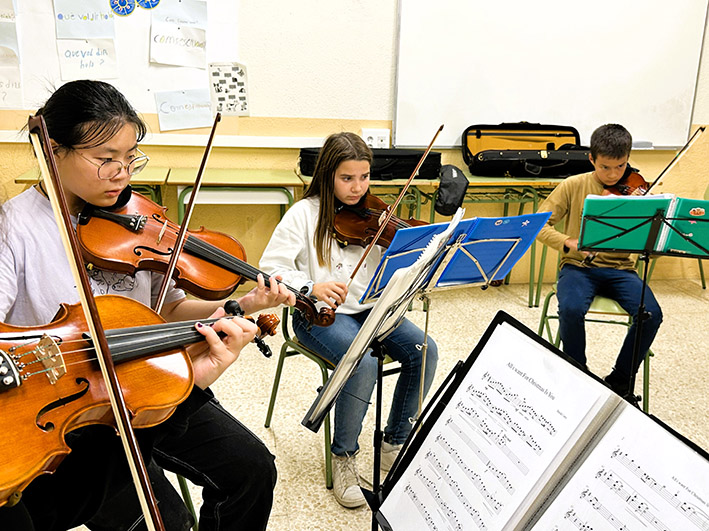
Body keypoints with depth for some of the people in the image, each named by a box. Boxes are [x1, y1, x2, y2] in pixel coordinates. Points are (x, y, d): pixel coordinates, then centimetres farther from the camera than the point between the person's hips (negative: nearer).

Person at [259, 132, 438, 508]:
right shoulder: (305, 214, -6)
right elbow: (269, 269, -11)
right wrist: (310, 286, -28)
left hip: (370, 307, 5)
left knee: (424, 351, -18)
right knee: (364, 362, -32)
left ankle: (394, 443, 4)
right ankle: (343, 457, -5)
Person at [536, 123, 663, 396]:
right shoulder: (573, 186, -1)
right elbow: (539, 225, -7)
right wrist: (570, 242, -24)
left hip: (620, 269, 2)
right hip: (578, 266, -2)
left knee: (651, 314, -24)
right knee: (571, 309, -32)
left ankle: (620, 379, 2)